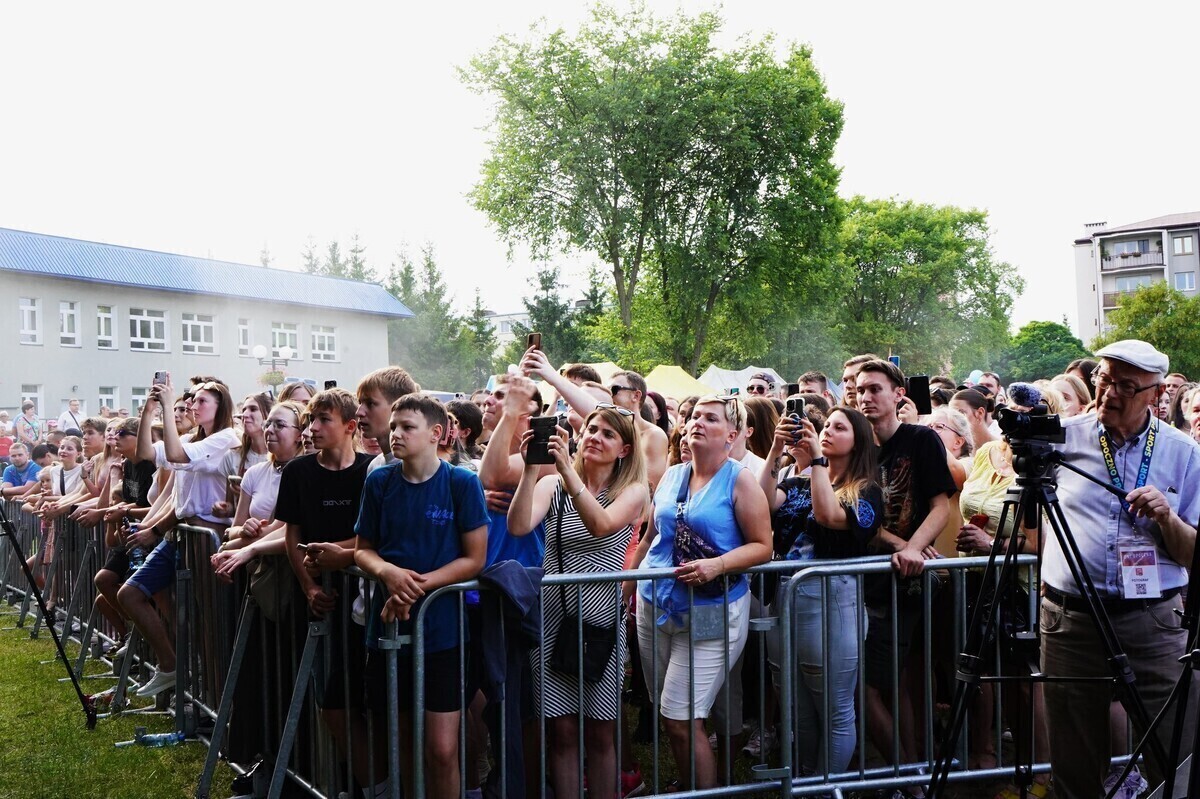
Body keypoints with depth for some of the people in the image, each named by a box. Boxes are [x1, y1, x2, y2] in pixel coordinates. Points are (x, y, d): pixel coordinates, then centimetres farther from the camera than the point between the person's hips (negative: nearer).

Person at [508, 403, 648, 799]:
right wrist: (530, 468, -24)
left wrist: (567, 467, -29)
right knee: (563, 731, 5)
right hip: (554, 617, 1)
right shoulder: (553, 485, 3)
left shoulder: (633, 491, -1)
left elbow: (601, 525, -22)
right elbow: (518, 526, -15)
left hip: (602, 618, -1)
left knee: (601, 733, 7)